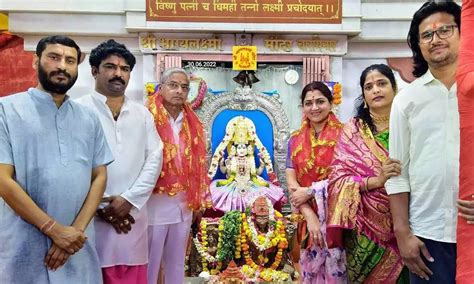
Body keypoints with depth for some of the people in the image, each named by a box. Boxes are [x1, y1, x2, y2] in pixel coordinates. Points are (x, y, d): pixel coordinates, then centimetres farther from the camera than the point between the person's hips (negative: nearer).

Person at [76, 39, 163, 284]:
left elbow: (154, 159, 5)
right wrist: (99, 207, -8)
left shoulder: (142, 114, 12)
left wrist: (129, 200, -7)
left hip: (131, 216, 3)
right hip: (90, 217, -3)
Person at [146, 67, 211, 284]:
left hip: (184, 204, 5)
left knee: (176, 263, 18)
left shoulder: (193, 125, 8)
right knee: (150, 263, 7)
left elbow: (199, 165, 11)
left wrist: (200, 203, 11)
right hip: (155, 203, -5)